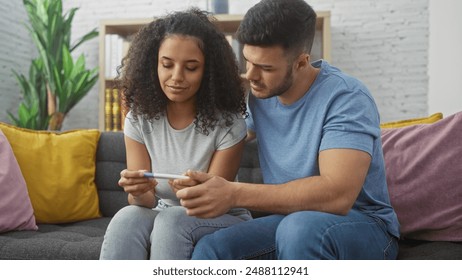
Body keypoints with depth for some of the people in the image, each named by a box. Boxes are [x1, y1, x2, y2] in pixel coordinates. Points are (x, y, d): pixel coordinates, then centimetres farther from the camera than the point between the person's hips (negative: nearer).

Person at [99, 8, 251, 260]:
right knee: (126, 218, -31)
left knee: (172, 221, -34)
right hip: (162, 215, 2)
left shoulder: (228, 122, -15)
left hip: (221, 220, -2)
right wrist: (138, 192, -32)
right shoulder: (139, 117, -6)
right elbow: (146, 202, -7)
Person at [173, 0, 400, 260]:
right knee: (208, 249, -20)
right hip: (293, 220, 5)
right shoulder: (260, 95, 2)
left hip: (362, 223, -5)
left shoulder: (346, 98, -19)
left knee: (300, 228, -37)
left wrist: (235, 194, -35)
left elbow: (337, 194, -32)